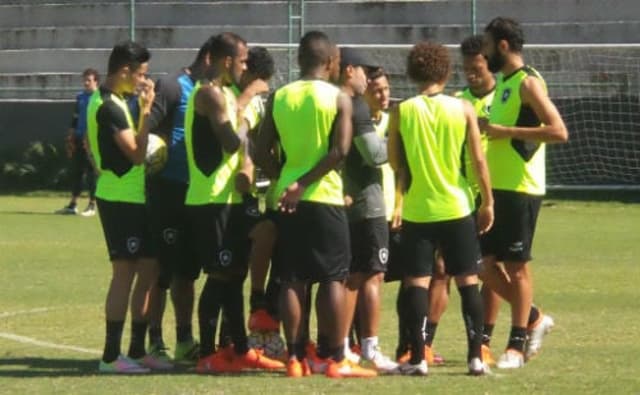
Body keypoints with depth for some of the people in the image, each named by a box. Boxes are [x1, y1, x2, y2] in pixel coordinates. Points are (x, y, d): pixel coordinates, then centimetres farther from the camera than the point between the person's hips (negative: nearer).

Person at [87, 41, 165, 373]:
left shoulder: (106, 102, 15)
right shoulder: (110, 107, -17)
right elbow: (136, 153, -20)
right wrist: (146, 111, -18)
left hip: (130, 198, 10)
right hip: (121, 199, -10)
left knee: (148, 269, 10)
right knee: (125, 272, -9)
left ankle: (137, 351, 15)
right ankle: (111, 356, -6)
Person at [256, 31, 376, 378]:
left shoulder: (278, 98, 5)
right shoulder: (339, 99, -4)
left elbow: (262, 154, 2)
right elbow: (340, 151, -15)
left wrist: (286, 179, 11)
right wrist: (303, 183, -14)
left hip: (287, 201, 3)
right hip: (325, 198, -3)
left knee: (293, 280, 7)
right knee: (333, 279, 1)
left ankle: (295, 358, 4)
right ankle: (336, 360, -2)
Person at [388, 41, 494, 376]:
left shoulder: (402, 112, -4)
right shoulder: (463, 109, -2)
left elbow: (395, 163, 2)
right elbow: (478, 160, -2)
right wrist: (487, 202, 8)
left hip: (417, 210, -1)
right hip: (457, 209, 1)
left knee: (416, 282, 3)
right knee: (468, 281, 8)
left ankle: (418, 358, -2)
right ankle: (475, 356, 6)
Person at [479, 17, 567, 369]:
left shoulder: (527, 82, -13)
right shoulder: (502, 81, 15)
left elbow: (558, 131, -23)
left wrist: (505, 131, -22)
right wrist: (489, 129, 10)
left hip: (521, 189, -9)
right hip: (496, 188, 9)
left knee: (516, 266, -2)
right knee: (488, 265, 9)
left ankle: (517, 345, 5)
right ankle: (534, 319, 24)